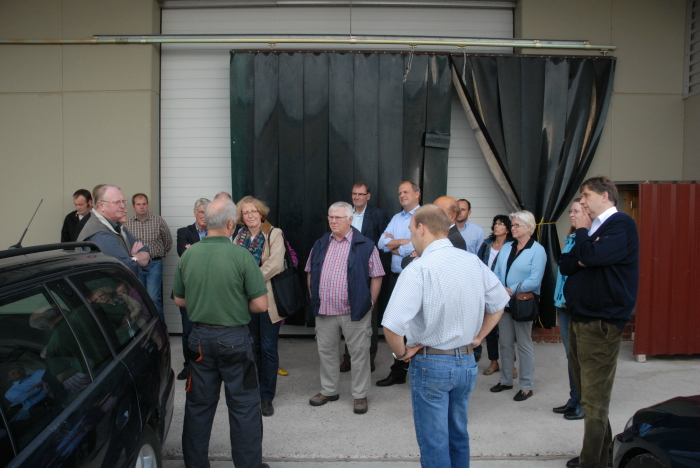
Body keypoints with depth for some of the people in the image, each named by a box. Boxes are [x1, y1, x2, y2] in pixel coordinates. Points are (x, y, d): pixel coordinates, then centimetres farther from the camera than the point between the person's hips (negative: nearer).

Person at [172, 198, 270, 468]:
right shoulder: (241, 255, -16)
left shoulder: (188, 255, -4)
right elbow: (260, 304, -15)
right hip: (234, 338, -4)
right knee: (244, 404, 10)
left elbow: (179, 300, 7)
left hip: (200, 337, 4)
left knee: (199, 403, 17)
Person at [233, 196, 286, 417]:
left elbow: (275, 264, -16)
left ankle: (266, 396, 11)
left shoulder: (274, 234, -5)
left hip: (268, 298, -4)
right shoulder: (240, 237, 11)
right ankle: (255, 389, 28)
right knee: (253, 346, 14)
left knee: (268, 348, 0)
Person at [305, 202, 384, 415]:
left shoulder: (365, 246, -5)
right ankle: (328, 390, 33)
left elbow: (376, 276, -4)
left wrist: (369, 303, -6)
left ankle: (360, 395, 21)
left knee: (359, 353, 5)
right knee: (326, 351, 15)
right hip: (324, 310, 4)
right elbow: (310, 272, 16)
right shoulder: (320, 244, 9)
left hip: (354, 311, -4)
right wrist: (313, 298, 9)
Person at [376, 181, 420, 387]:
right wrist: (403, 241, -9)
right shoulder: (396, 218, 15)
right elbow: (382, 243, 6)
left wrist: (393, 245, -2)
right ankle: (398, 371, 24)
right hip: (396, 276, 7)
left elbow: (415, 246, -18)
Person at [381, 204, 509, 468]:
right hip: (467, 362, 6)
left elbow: (392, 325, -27)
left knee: (434, 443, 9)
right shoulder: (473, 262, -1)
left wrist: (402, 353, -10)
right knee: (458, 436, 22)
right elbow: (498, 304, 11)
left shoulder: (419, 268, -20)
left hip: (431, 364, -6)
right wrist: (477, 338, 14)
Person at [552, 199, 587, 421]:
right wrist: (560, 298, 6)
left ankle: (584, 403, 16)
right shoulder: (570, 239, 13)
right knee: (571, 354, 15)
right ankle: (574, 399, 27)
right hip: (564, 304, 8)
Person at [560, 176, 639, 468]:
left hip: (600, 323, -9)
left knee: (594, 401, -5)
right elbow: (565, 264, 12)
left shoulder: (622, 224, -9)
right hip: (579, 319, 9)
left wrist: (582, 232, -6)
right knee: (585, 393, 16)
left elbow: (593, 255, -24)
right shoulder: (593, 228, 17)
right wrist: (578, 259, -9)